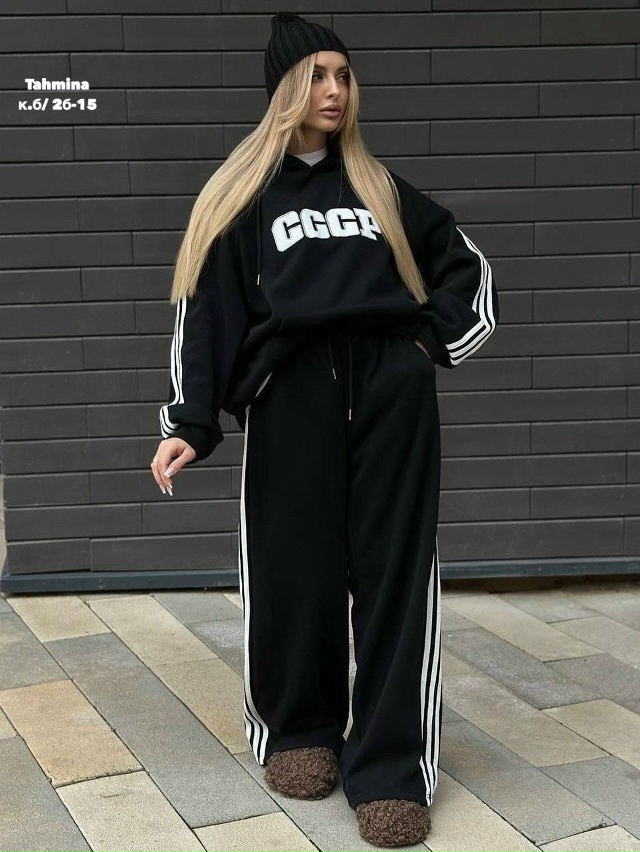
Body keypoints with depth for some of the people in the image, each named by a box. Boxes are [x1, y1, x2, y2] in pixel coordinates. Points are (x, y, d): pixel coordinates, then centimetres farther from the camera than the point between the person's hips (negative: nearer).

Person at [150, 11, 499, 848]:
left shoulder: (381, 186, 18)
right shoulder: (243, 194, 9)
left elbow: (469, 269, 24)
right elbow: (207, 311, 2)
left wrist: (431, 342, 8)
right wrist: (191, 424, -8)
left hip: (390, 392, 2)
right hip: (291, 395, -2)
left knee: (394, 572, -1)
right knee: (294, 573, 1)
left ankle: (391, 765, 4)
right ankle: (299, 732, 23)